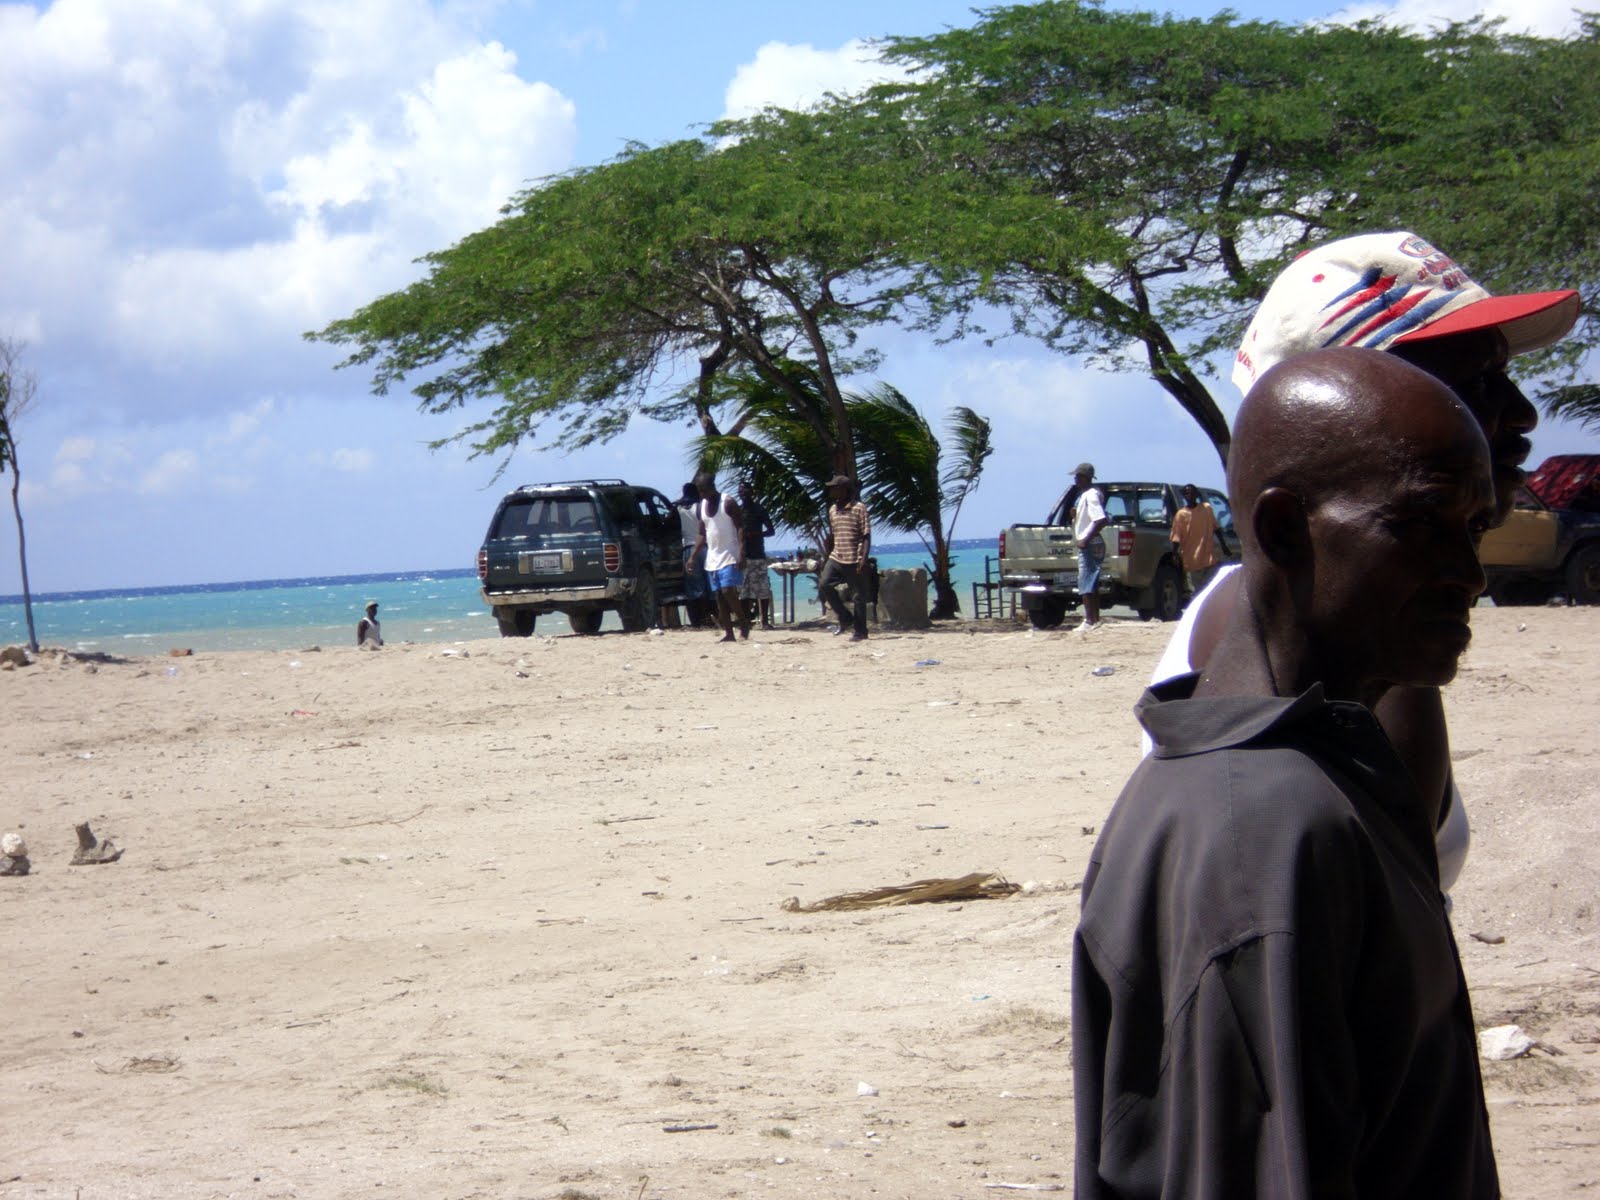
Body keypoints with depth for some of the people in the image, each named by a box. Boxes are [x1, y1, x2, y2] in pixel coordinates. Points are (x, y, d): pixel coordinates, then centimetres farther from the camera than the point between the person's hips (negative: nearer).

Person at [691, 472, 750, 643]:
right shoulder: (702, 506, 12)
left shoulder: (727, 503, -8)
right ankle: (728, 632, 4)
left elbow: (740, 527, -12)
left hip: (729, 556, -7)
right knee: (718, 596, 3)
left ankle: (744, 622, -2)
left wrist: (742, 554, -21)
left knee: (727, 591, -17)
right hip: (712, 558, 7)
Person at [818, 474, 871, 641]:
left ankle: (859, 631, 7)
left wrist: (864, 559, -17)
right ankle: (845, 618, 6)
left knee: (858, 597, -1)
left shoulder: (859, 508, -7)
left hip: (854, 561, -6)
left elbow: (867, 536, -9)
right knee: (824, 584, -10)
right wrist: (826, 556, 18)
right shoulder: (832, 509, 13)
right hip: (836, 558, 6)